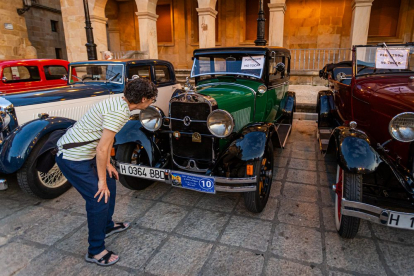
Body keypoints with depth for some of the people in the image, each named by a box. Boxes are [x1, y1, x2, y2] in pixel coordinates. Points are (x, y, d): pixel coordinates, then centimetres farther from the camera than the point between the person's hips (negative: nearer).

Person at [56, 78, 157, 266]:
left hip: (83, 153, 10)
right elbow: (102, 149, -26)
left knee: (110, 183, 20)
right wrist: (101, 180, -16)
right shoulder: (119, 112, -25)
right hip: (73, 159, -10)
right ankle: (95, 252, 13)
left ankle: (107, 226, 40)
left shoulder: (119, 103, 5)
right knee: (100, 198, -6)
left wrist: (107, 165, 15)